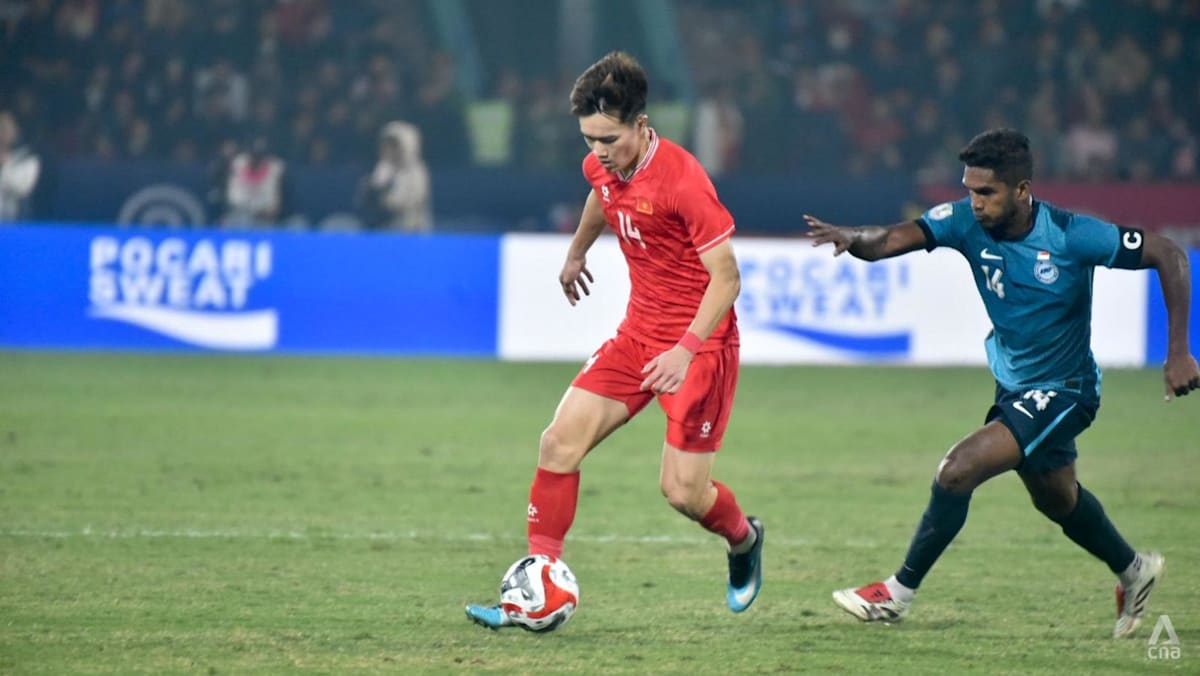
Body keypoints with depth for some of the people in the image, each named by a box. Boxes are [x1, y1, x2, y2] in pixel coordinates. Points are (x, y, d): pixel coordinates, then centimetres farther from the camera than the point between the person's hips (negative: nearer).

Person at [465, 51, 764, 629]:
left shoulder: (682, 179, -24)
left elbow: (726, 277, -21)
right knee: (560, 441, -8)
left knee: (683, 491, -7)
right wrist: (576, 253, 42)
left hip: (699, 342, -7)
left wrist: (687, 350, -31)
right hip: (638, 333, 7)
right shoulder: (602, 167, -1)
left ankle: (743, 540, 28)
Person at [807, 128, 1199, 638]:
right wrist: (854, 239, -51)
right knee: (1057, 499, 26)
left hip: (1062, 391, -7)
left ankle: (899, 592, -5)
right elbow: (894, 239, -28)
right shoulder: (966, 222, -14)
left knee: (958, 471, -20)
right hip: (1013, 384, 7)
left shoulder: (1073, 236, -26)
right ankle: (1133, 572, 52)